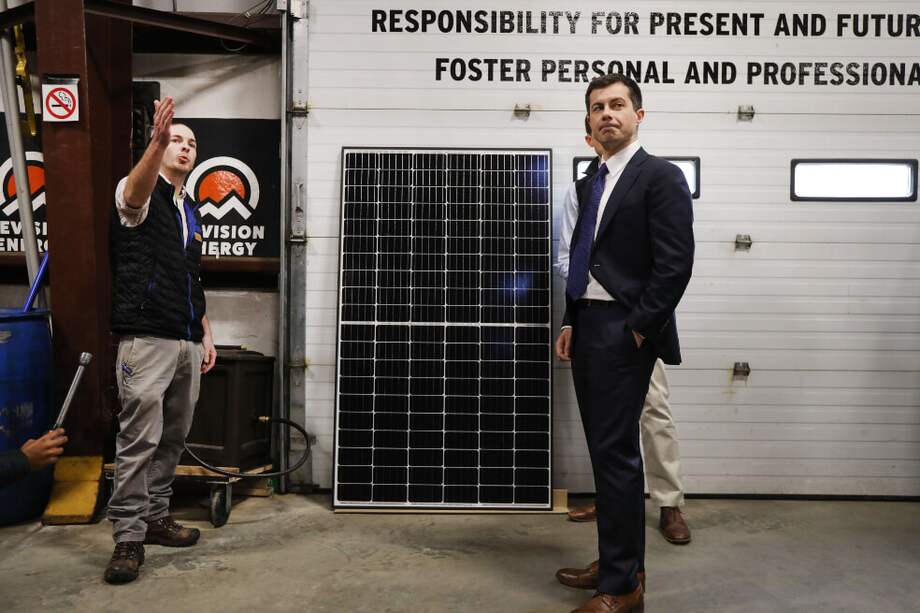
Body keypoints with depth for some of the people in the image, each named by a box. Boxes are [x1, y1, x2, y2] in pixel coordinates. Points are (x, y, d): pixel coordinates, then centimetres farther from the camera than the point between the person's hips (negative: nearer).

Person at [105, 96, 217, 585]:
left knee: (173, 439, 10)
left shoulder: (191, 212, 21)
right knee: (139, 440, -7)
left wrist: (206, 335, 17)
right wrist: (157, 141, -46)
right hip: (146, 340, -7)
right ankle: (128, 537, 1)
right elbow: (136, 194, -28)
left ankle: (156, 517, 21)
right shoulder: (139, 194, 0)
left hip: (187, 344, 7)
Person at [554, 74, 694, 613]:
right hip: (587, 329, 8)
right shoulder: (589, 183, 16)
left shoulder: (661, 177, -7)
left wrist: (639, 328, -15)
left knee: (616, 453, -6)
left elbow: (675, 264, -14)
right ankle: (623, 561, 27)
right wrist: (571, 323, 10)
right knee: (607, 451, 14)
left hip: (624, 333, -8)